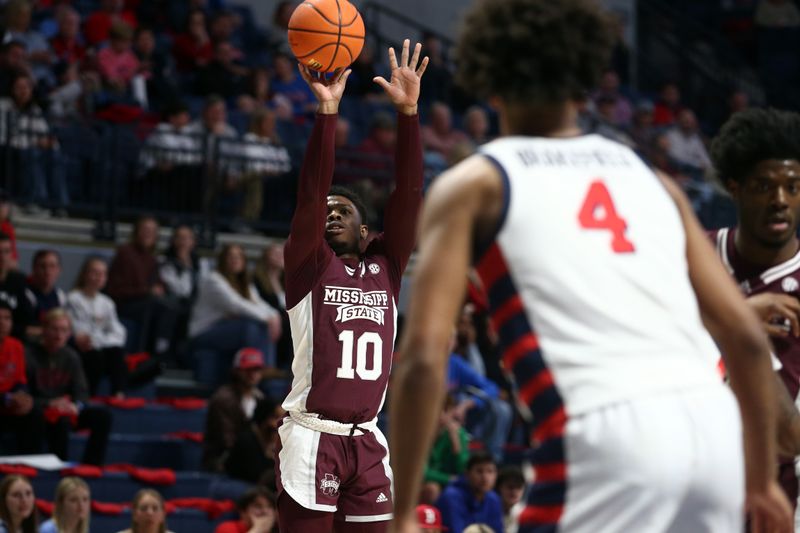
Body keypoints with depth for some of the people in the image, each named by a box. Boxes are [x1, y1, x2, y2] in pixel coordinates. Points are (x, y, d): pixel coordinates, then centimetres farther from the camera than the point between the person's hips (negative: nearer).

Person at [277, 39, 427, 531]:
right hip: (313, 438, -4)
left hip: (367, 440, 4)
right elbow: (310, 196, -10)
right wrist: (327, 112, -17)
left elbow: (409, 196, 3)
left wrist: (408, 112, -5)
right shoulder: (309, 267, 4)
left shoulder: (385, 268, 12)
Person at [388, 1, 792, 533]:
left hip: (603, 436, -5)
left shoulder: (474, 185, 12)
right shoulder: (652, 180, 25)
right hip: (713, 425, 5)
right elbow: (747, 337, 20)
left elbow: (424, 358, -1)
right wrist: (762, 479, 29)